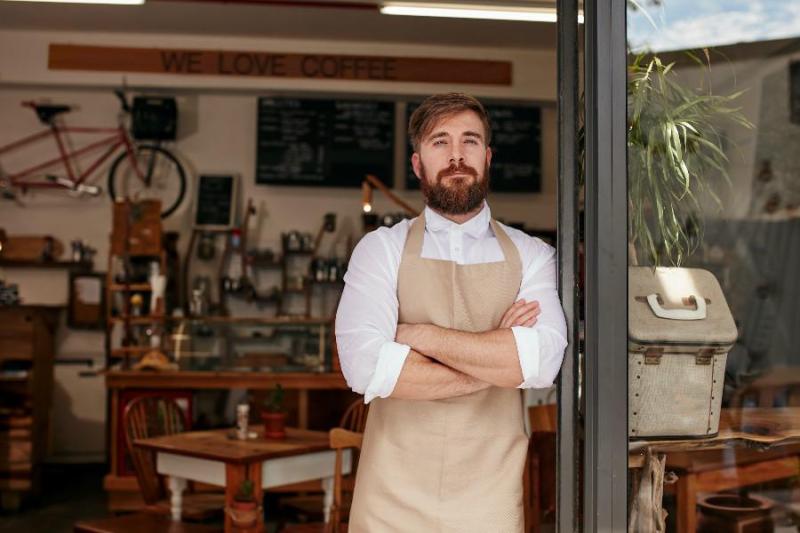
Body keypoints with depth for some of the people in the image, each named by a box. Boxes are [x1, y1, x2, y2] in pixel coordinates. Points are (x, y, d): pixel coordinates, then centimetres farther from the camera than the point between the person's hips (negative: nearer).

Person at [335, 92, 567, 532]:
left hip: (490, 497, 1)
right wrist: (495, 365, -12)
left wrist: (420, 335, -15)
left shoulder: (530, 256, 1)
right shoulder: (381, 249, -2)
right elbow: (365, 366, -18)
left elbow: (542, 360, -16)